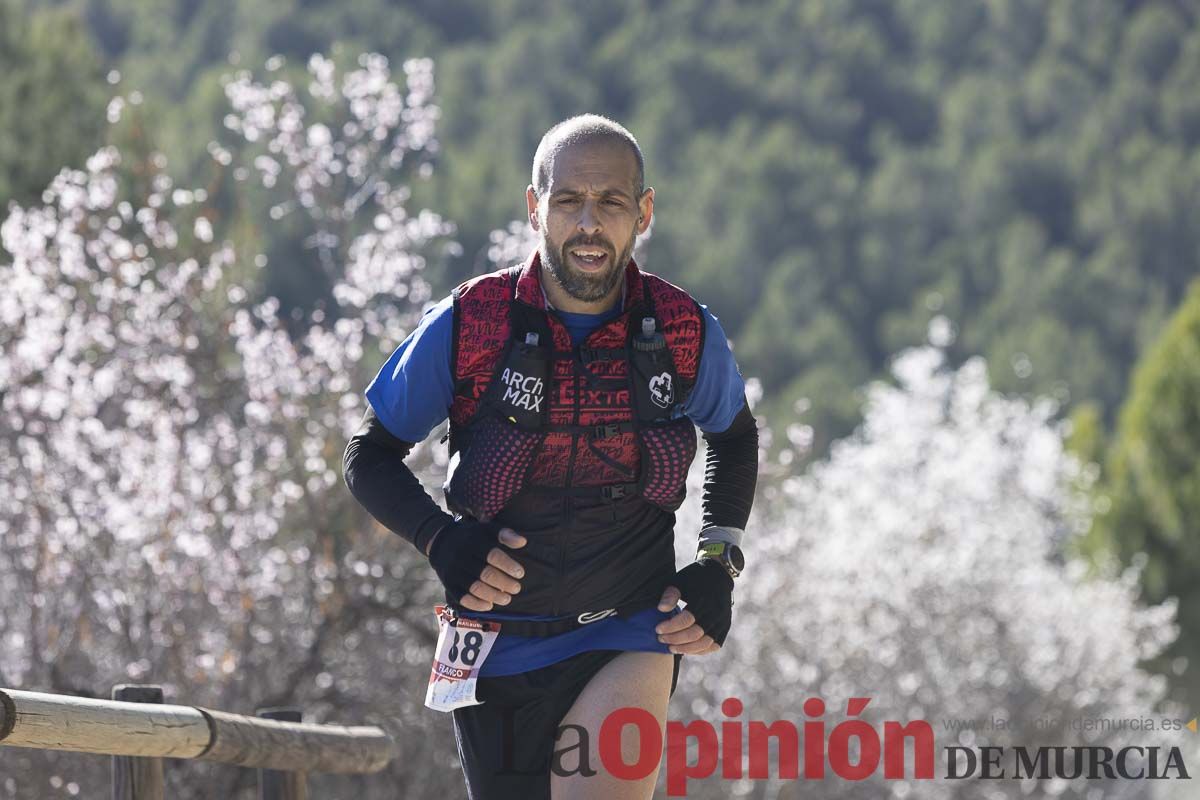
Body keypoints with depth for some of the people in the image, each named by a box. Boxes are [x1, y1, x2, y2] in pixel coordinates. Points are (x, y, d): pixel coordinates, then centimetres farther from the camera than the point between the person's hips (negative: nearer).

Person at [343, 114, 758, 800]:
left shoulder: (686, 333, -6)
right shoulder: (468, 327, -10)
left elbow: (736, 439, 16)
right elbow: (369, 458, 2)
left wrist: (720, 563, 3)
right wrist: (442, 541, -15)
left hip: (632, 637, -1)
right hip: (501, 638, 1)